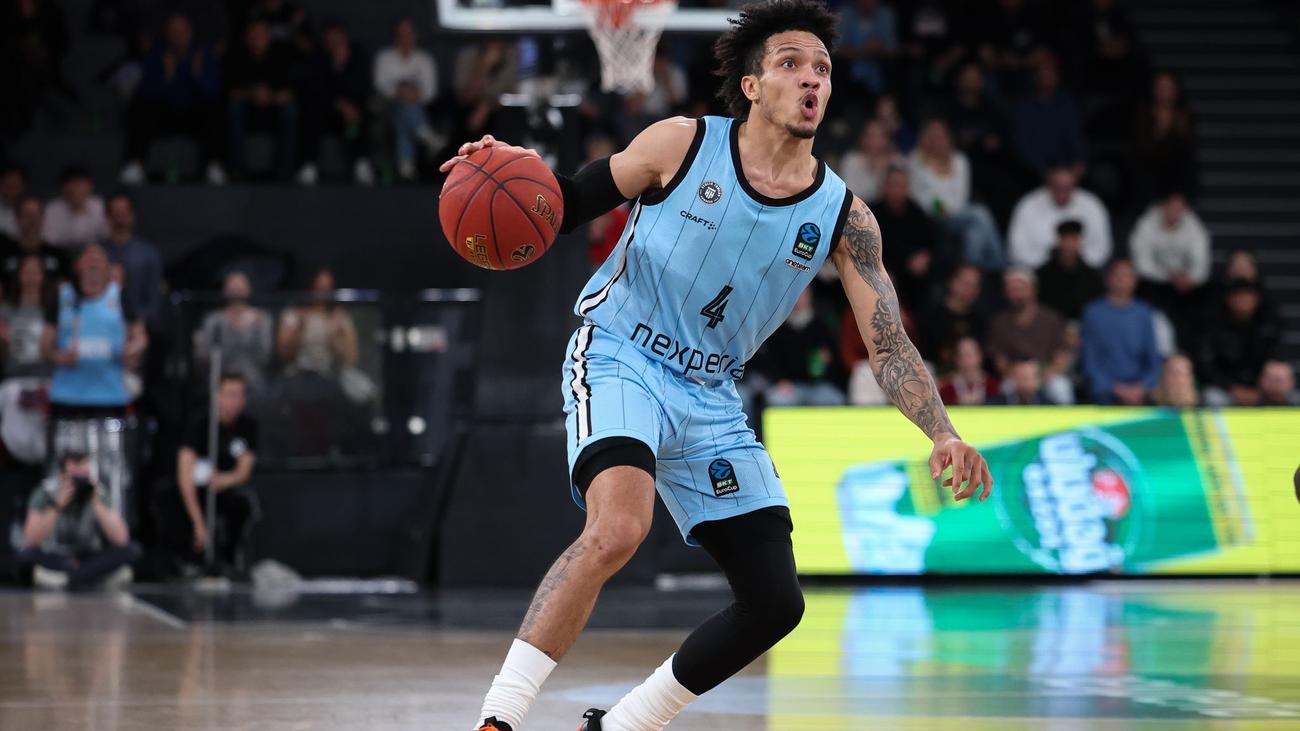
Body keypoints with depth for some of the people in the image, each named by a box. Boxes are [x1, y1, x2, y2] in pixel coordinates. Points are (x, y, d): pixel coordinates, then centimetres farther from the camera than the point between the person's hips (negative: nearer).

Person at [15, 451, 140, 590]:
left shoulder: (98, 494, -12)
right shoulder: (45, 494, -15)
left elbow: (121, 539, -22)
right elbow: (30, 541, -26)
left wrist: (97, 503, -29)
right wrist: (58, 505, -34)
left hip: (88, 560, 2)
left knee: (132, 551, -23)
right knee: (24, 555, -34)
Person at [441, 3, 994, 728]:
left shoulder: (843, 217, -2)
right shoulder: (682, 145, -9)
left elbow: (889, 345, -4)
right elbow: (572, 205, 2)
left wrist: (943, 436, -19)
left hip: (711, 400, 5)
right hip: (618, 361, -5)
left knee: (776, 603, 0)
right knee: (619, 527, -34)